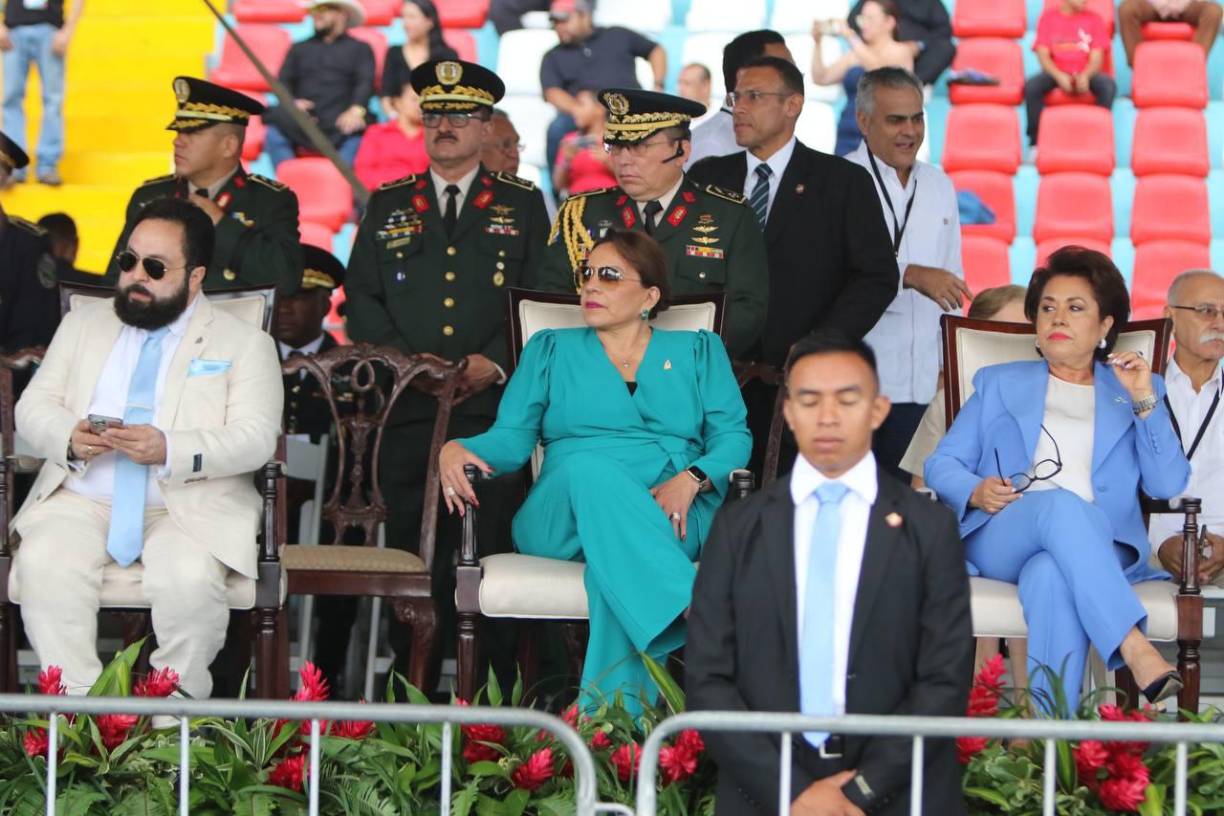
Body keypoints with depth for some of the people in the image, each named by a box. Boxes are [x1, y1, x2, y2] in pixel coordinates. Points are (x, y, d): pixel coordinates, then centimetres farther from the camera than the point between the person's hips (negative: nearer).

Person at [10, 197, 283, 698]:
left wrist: (170, 450, -23)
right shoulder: (83, 326, 19)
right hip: (83, 499, 3)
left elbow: (255, 438, -5)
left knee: (189, 580, -34)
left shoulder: (244, 343, 7)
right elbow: (33, 408, 13)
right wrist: (69, 438, -12)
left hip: (191, 506, -3)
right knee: (43, 564, -29)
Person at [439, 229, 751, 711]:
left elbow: (733, 437, 9)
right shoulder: (552, 350, 25)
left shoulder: (698, 351, 23)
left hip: (677, 521, 0)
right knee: (589, 469, -39)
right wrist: (457, 450, -10)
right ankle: (694, 615, -54)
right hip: (562, 519, 0)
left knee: (619, 555, -40)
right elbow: (512, 437, 12)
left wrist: (690, 480, -13)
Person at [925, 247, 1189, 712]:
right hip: (999, 541, 0)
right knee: (1062, 505, -37)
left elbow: (1168, 485, 8)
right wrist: (976, 493, -6)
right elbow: (942, 464, 16)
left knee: (1051, 578, -39)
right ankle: (1137, 654, -51)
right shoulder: (1000, 384, 27)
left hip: (1097, 545, 0)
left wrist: (1144, 402, -3)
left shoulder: (1134, 391, 23)